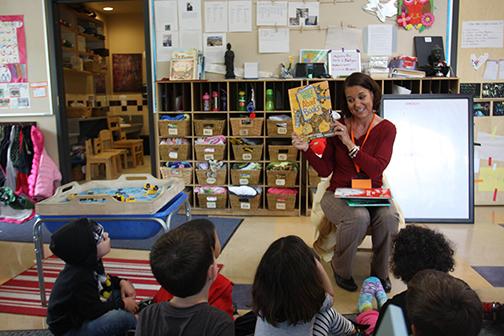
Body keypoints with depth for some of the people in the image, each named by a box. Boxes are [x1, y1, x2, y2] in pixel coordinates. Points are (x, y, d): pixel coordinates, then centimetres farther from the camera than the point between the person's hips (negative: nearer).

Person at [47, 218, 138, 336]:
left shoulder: (89, 263, -5)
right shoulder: (79, 279, -32)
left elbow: (103, 279, 14)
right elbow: (95, 311, -26)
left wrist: (122, 282, -3)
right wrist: (123, 304, -14)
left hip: (84, 312, 10)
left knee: (122, 288, 7)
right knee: (125, 316, -29)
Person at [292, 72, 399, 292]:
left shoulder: (386, 129, -1)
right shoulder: (338, 127, 0)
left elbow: (376, 170, -14)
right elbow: (325, 170, 2)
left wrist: (350, 144, -18)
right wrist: (306, 149, -13)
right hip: (339, 194, -1)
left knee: (388, 217, -31)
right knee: (358, 217, -33)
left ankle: (380, 273, -4)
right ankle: (340, 269, -4)